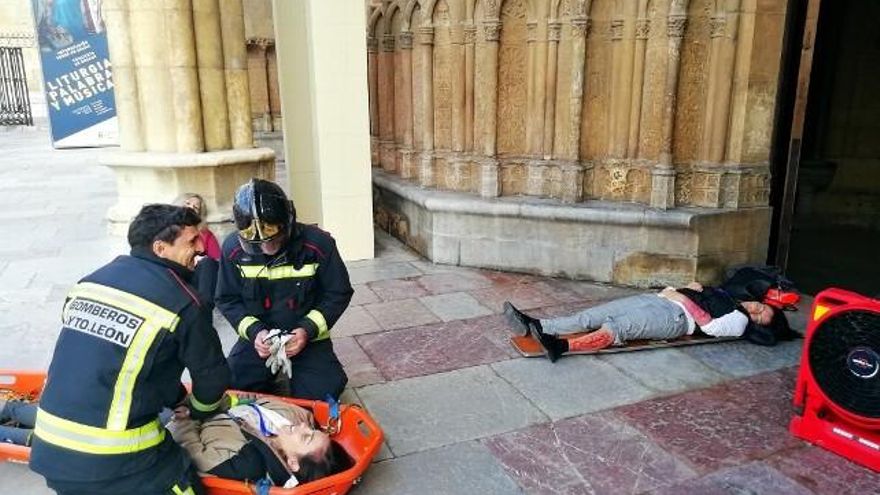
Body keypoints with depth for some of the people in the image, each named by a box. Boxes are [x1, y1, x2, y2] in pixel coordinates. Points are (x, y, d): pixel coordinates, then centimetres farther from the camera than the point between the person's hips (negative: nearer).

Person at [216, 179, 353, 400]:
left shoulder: (318, 244, -20)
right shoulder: (233, 248, -13)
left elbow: (339, 294, -9)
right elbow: (227, 299, -1)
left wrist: (308, 330, -21)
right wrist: (254, 331, -18)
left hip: (308, 338, -2)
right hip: (258, 337, 2)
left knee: (320, 394, -16)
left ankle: (291, 373, 17)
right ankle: (272, 379, 18)